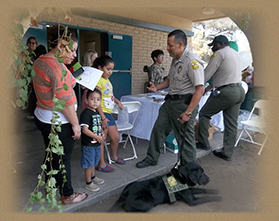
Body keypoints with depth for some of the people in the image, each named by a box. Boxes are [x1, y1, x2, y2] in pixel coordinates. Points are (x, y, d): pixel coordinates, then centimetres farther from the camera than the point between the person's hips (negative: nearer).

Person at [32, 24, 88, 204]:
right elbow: (66, 102, -24)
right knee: (63, 160, 7)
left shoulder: (39, 61, 7)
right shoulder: (57, 67, -24)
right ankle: (67, 195, 27)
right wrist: (75, 124, -16)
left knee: (51, 154, 24)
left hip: (42, 118, 9)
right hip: (59, 123, -9)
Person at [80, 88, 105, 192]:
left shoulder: (96, 112, 8)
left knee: (94, 162, 25)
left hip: (96, 143, 9)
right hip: (88, 144, -9)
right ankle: (88, 183, 22)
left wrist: (102, 136, 12)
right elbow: (84, 129, -26)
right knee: (89, 164, 6)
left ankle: (93, 177, 45)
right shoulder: (86, 113, -20)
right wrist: (97, 137, -27)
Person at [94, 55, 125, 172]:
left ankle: (113, 156, 42)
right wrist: (103, 118, -23)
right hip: (101, 113, -9)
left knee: (115, 137, 18)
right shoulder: (98, 81, -15)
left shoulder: (107, 80, 13)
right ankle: (101, 165, 15)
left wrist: (117, 100, 11)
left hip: (108, 113, 9)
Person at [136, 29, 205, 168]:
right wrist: (156, 87, 7)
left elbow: (200, 89, -24)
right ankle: (151, 159, 32)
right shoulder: (175, 59, 11)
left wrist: (188, 112, -25)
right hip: (170, 100, 9)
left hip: (184, 103, -9)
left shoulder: (192, 61, -19)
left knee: (185, 137, 3)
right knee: (158, 128, 14)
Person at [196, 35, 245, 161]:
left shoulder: (219, 53, -7)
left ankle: (203, 143, 12)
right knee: (232, 124, 9)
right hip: (239, 90, 9)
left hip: (226, 91, -9)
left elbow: (206, 75, -10)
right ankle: (227, 153, 17)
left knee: (204, 114, 6)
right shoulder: (235, 52, 20)